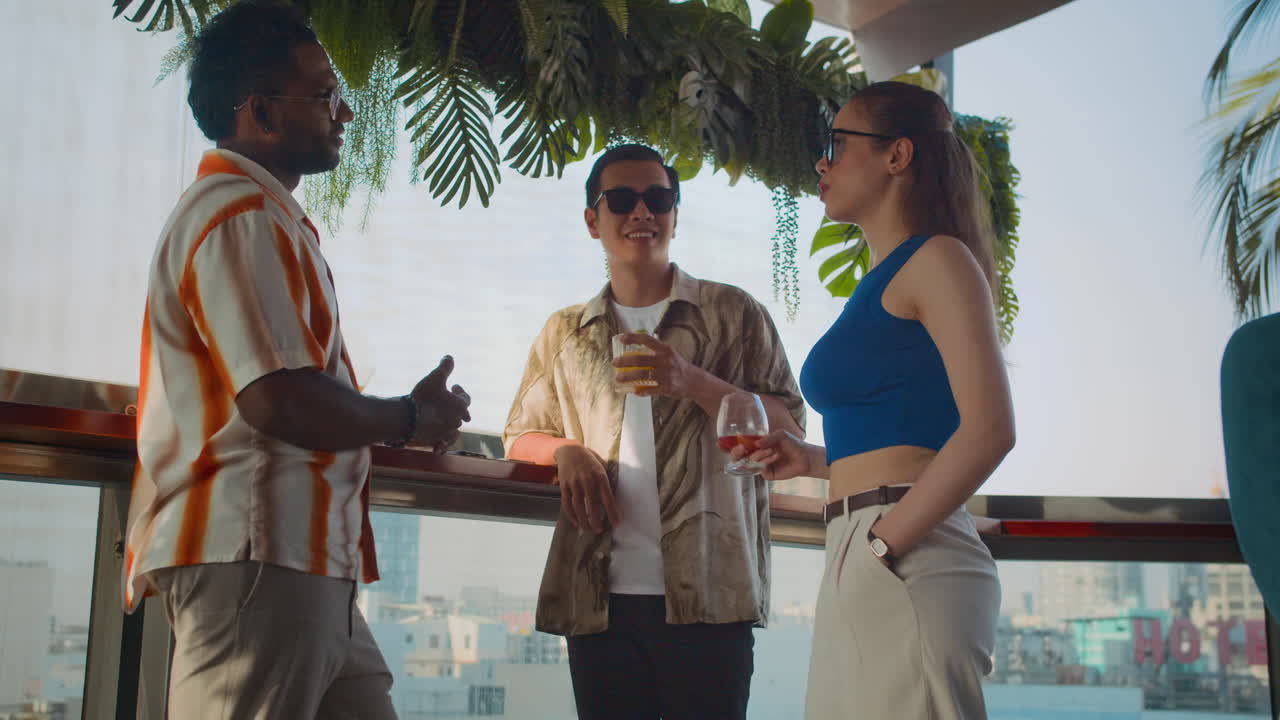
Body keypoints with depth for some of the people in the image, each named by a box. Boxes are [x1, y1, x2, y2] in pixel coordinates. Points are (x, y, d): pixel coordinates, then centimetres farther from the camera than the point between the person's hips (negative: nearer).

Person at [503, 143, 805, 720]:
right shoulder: (564, 334, 19)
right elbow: (519, 439, 22)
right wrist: (565, 452, -2)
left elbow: (788, 430, 3)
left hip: (708, 594, -2)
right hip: (598, 598, 3)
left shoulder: (733, 314, 10)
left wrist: (693, 382, -13)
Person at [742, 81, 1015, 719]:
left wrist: (884, 540, -17)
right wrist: (814, 460, 13)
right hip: (857, 564, 9)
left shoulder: (938, 258, -5)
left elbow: (989, 428, -16)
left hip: (907, 565, -9)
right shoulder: (879, 284, 21)